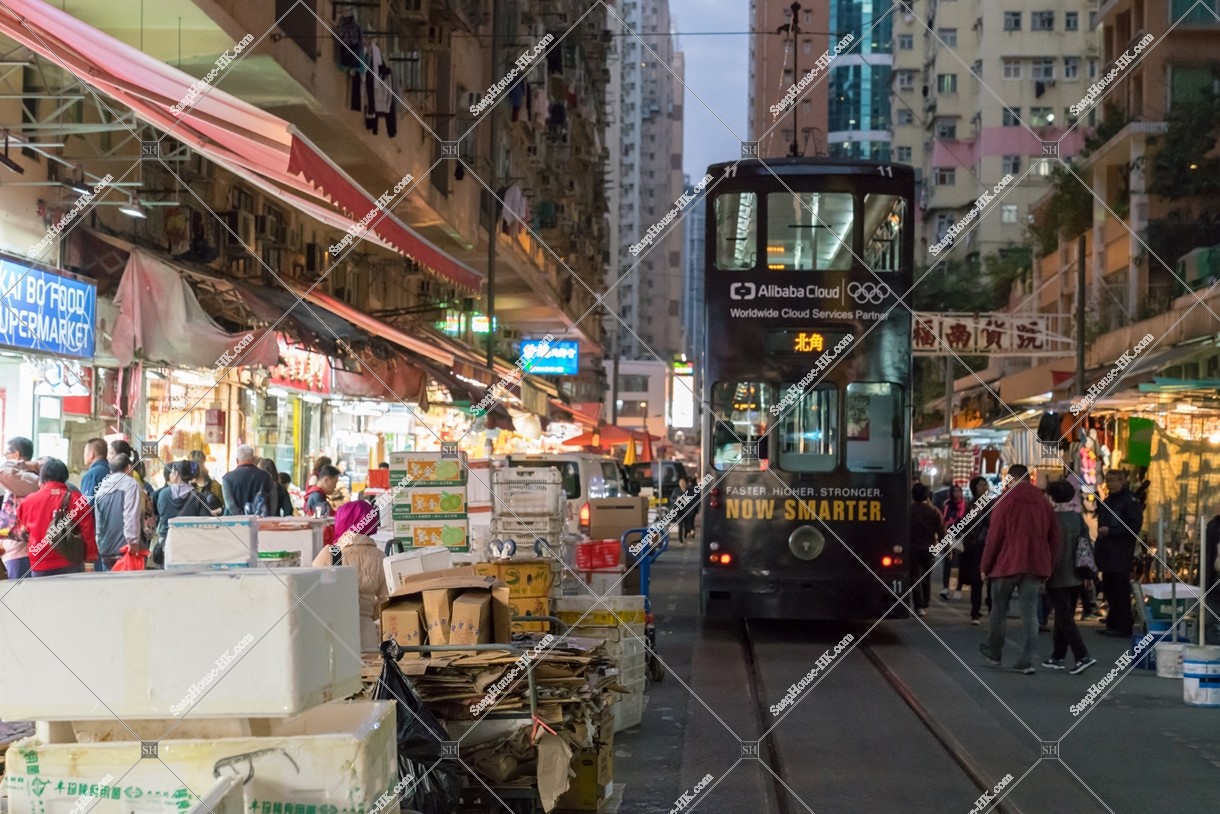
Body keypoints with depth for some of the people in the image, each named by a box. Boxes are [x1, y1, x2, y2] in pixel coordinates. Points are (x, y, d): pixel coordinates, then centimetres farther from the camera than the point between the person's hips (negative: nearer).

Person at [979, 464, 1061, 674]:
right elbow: (1054, 538, 10)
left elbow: (994, 536, -8)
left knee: (999, 609, 12)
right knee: (1030, 612, 3)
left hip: (1007, 563, -4)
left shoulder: (1005, 499, -5)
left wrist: (985, 566, -1)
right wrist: (1048, 566, 14)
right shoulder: (1043, 502, 10)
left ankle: (993, 653, 24)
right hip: (1035, 566, 4)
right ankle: (1026, 661, -3)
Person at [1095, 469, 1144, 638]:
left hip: (1122, 554, -8)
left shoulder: (1130, 501, -6)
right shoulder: (1107, 501, 18)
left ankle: (1122, 627, -1)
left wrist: (1110, 530, -18)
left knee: (1120, 591, -5)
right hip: (1107, 552, 8)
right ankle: (1113, 624, 16)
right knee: (1109, 589, 9)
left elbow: (1135, 526, -14)